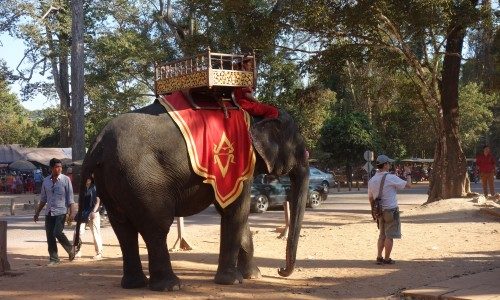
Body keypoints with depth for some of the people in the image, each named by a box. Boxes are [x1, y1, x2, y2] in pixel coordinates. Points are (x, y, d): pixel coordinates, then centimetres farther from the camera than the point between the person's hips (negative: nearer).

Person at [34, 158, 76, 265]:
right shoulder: (46, 181, 8)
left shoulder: (65, 180, -3)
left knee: (57, 232, -18)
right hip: (49, 212, 5)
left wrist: (72, 212, -12)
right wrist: (37, 213, 17)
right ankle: (53, 258, 13)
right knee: (50, 236, 3)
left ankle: (70, 249, 5)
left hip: (61, 212, -4)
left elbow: (70, 198, -4)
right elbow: (43, 199, 16)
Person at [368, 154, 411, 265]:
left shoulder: (372, 180, 5)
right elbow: (408, 185, -9)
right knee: (390, 236, 2)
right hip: (391, 210, -6)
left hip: (380, 211, 6)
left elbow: (370, 198, 13)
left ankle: (379, 257, 16)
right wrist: (408, 175, 9)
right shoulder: (391, 178, -15)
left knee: (382, 235, 17)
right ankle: (387, 259, 7)